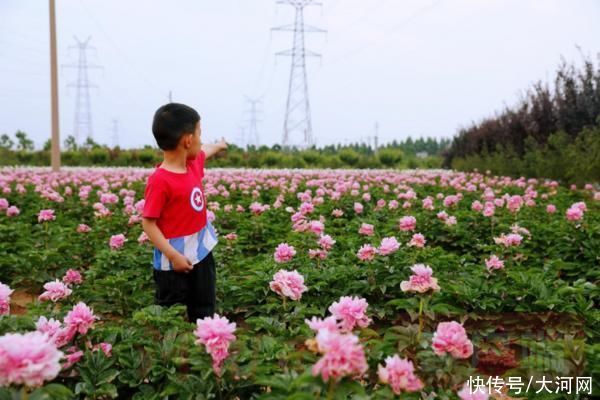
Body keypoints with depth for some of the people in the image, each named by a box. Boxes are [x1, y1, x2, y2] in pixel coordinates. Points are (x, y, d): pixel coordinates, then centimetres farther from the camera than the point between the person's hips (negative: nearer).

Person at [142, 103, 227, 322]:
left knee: (204, 311, 20)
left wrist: (219, 145, 46)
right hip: (175, 260, -8)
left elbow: (203, 151, 25)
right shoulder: (160, 181, -24)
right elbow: (148, 223, -21)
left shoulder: (193, 163, 0)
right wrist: (173, 255, -25)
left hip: (202, 253, 8)